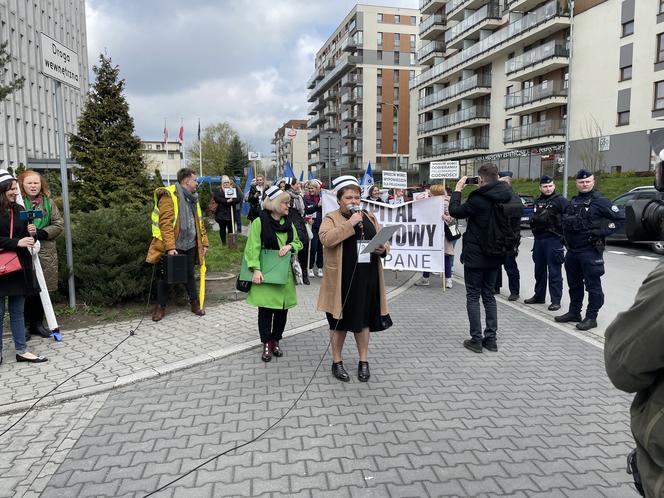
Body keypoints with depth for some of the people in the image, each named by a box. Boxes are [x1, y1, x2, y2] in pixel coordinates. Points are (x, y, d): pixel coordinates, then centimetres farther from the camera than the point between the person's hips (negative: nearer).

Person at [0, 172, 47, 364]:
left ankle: (21, 351, 14)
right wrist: (17, 242, -21)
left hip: (20, 266, 5)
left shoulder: (19, 210, 10)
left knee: (17, 311, 10)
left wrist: (31, 233, -5)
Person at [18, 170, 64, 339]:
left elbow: (59, 224, 4)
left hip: (45, 253, 3)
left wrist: (42, 233, -10)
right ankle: (24, 325, 17)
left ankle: (37, 323, 24)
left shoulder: (48, 202, 7)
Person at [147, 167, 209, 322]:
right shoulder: (169, 196, -13)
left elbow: (199, 222, 17)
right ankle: (160, 306, 19)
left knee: (189, 274, 15)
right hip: (173, 247, -6)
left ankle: (195, 303, 27)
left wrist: (204, 242, 12)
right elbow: (165, 224, -19)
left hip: (190, 245, 6)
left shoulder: (192, 198, 12)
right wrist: (170, 247, -24)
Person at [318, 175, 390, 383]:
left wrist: (383, 249, -6)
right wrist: (349, 224, -23)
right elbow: (326, 239, -22)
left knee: (363, 320, 13)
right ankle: (337, 362, 23)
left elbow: (384, 241, 17)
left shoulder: (369, 218, 12)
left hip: (367, 279, 4)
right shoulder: (331, 218, -3)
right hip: (342, 280, -4)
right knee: (340, 321, 7)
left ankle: (364, 361, 27)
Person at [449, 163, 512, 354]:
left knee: (473, 296, 4)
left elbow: (455, 211, -8)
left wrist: (457, 190, 3)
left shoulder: (478, 200, -21)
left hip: (475, 256, -6)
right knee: (489, 295, 15)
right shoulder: (507, 197, -1)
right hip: (495, 256, 6)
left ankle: (476, 339, 5)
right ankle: (491, 338, 18)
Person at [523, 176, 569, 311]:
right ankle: (539, 296, 26)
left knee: (554, 272, -4)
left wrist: (563, 236, -13)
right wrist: (535, 231, 11)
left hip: (553, 240, -7)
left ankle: (556, 300, 1)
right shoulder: (538, 201, 15)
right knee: (539, 270, 15)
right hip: (538, 239, 7)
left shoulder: (560, 201, -6)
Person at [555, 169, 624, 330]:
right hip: (572, 250, 7)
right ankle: (574, 312, 27)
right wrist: (566, 234, 13)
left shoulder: (600, 201, -6)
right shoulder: (573, 201, 14)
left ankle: (591, 317, 5)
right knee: (574, 283, 15)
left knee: (593, 285, -1)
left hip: (590, 250, -7)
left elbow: (621, 218, -7)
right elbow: (565, 219, 28)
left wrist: (603, 231, -13)